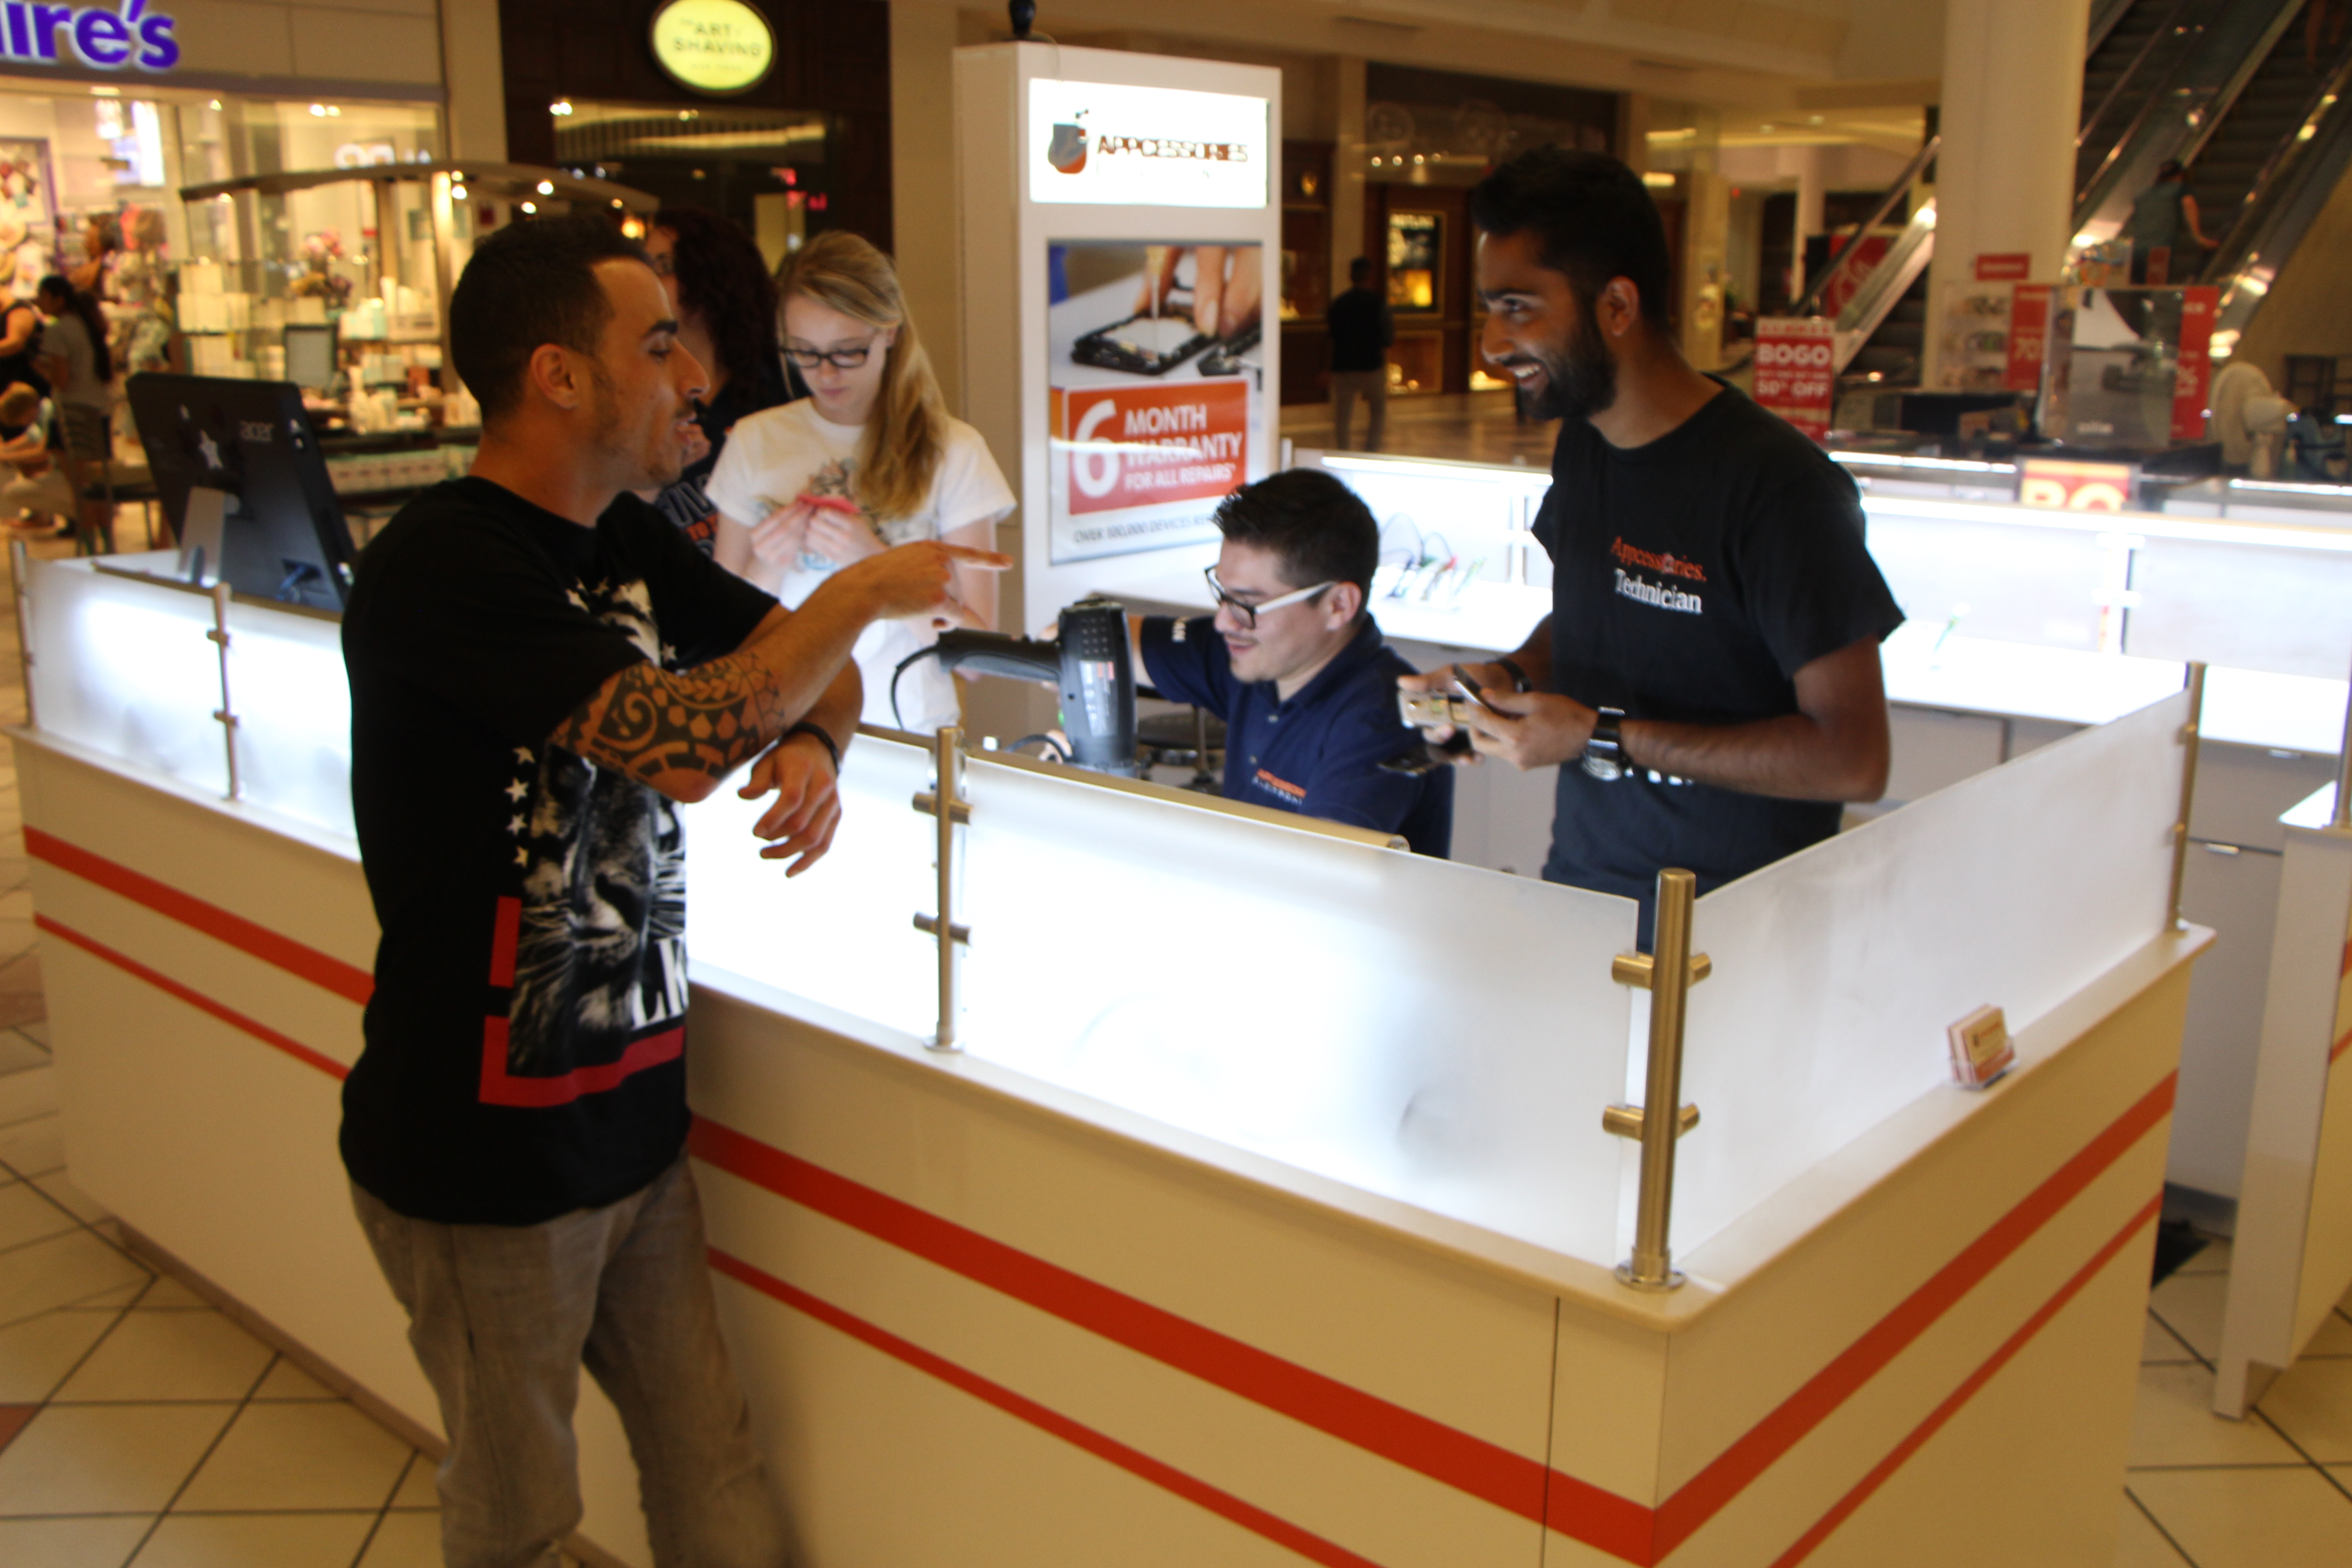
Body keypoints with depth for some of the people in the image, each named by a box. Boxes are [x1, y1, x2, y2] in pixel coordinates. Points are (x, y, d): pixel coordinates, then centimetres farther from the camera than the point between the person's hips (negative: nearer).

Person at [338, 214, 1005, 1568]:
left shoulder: (625, 542, 5)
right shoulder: (440, 569, -23)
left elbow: (807, 660, 14)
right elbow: (679, 743, -34)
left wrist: (814, 742, -10)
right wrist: (866, 592, -20)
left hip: (632, 1114, 7)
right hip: (485, 1151, -7)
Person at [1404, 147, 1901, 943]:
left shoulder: (1778, 486, -18)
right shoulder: (1582, 442, 7)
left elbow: (1854, 759, -19)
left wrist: (1602, 738, -19)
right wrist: (1509, 677, 3)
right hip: (1576, 884, 6)